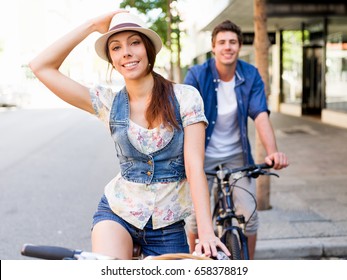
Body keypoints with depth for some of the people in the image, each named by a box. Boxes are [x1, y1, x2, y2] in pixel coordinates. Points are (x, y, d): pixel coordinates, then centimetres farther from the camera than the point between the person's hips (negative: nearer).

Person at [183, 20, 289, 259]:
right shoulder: (197, 75, -13)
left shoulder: (251, 75, -7)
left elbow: (261, 116, -17)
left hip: (237, 154, 2)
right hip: (204, 154, -2)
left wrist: (272, 152, -33)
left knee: (249, 214, -4)